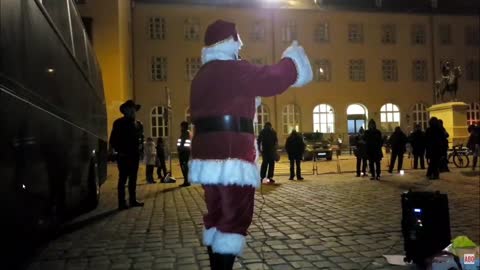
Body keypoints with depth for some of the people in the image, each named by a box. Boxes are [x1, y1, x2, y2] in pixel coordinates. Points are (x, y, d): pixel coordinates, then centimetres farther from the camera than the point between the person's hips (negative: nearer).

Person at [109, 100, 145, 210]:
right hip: (124, 156, -5)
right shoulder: (119, 123, -3)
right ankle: (122, 203, 1)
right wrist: (119, 151, -12)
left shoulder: (138, 124, 13)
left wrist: (141, 147, 4)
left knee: (133, 179, 11)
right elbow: (113, 140, -5)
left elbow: (141, 138, 21)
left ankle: (133, 200, 18)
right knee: (123, 179, -2)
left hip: (135, 155, 6)